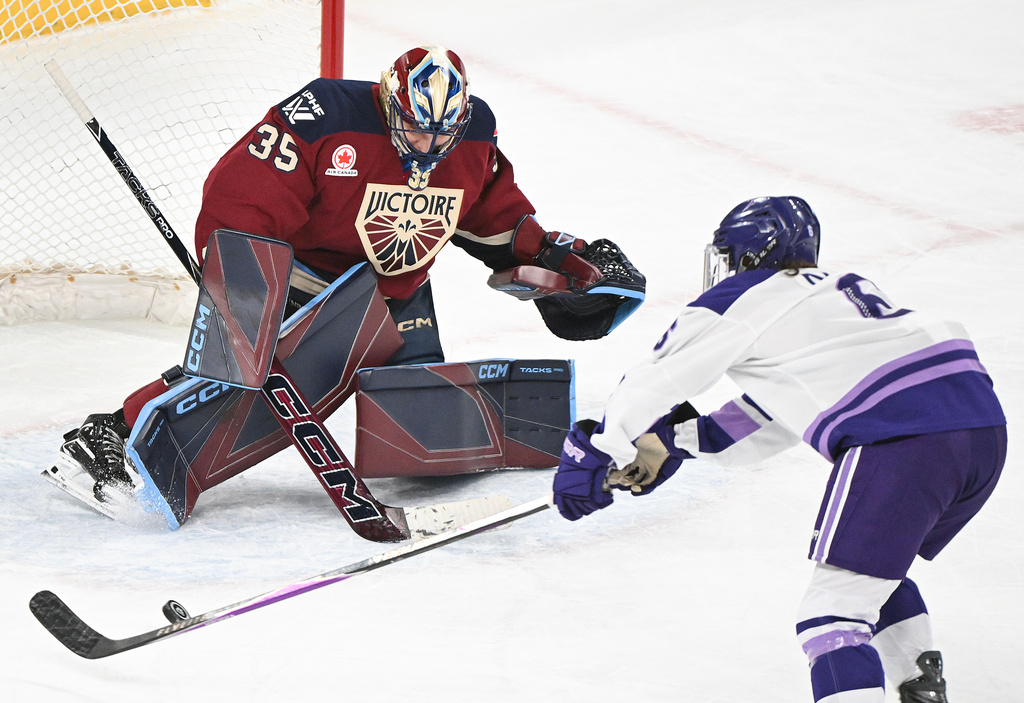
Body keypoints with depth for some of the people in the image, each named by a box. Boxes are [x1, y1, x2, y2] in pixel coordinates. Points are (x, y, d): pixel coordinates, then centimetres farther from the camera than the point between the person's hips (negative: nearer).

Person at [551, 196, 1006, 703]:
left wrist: (593, 452, 28)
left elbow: (650, 385, 15)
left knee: (832, 614, -8)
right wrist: (678, 441, 42)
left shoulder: (736, 301, 10)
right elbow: (775, 424, 39)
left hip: (902, 433, -8)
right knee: (876, 569, 29)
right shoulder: (837, 286, 33)